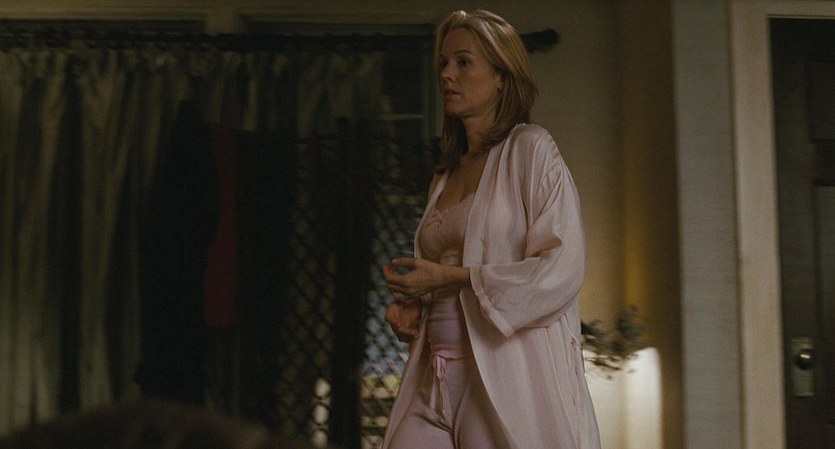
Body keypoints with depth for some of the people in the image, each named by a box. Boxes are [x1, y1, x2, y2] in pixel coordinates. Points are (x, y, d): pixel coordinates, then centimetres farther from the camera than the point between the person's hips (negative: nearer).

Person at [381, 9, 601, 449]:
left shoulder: (530, 149, -2)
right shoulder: (445, 174, 17)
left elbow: (563, 269, -13)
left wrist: (451, 276, -13)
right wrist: (411, 306, 5)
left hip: (506, 378, -5)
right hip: (435, 378, 6)